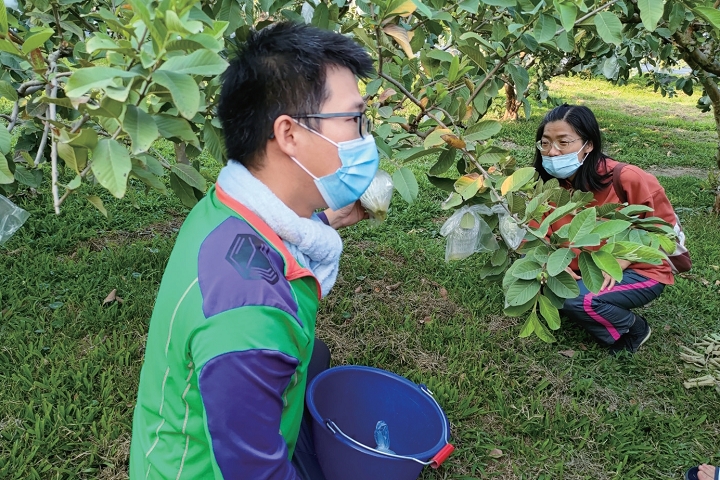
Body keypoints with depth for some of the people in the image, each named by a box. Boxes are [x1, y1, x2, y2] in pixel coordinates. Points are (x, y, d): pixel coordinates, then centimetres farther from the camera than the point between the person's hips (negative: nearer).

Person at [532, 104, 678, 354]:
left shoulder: (627, 179, -26)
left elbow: (663, 224, -13)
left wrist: (621, 261, -22)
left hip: (639, 271, -6)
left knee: (573, 299, -28)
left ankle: (634, 329, 3)